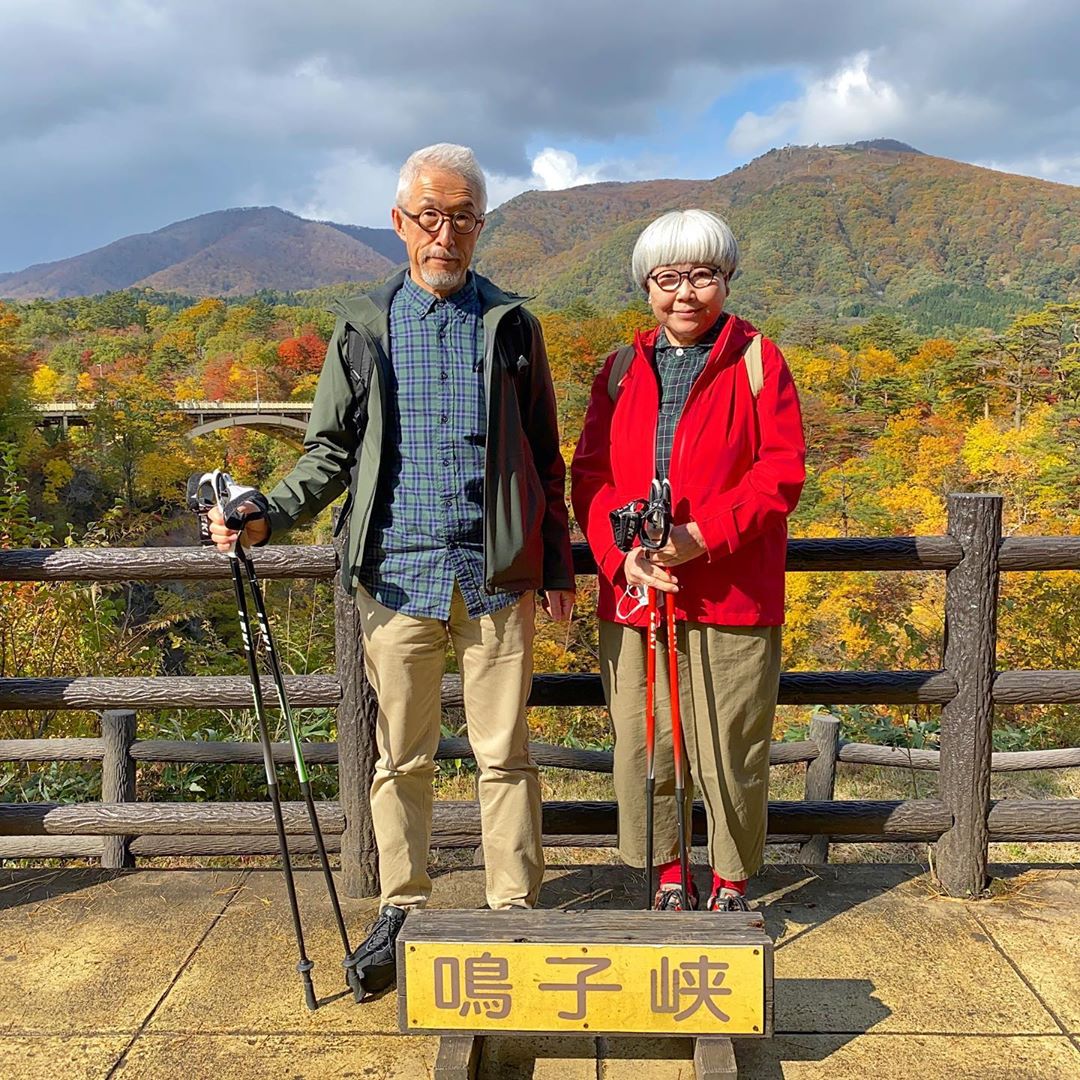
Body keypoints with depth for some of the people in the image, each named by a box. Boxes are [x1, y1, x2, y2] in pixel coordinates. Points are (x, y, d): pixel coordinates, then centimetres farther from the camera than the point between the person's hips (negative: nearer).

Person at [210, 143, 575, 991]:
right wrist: (266, 517, -10)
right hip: (398, 575, 1)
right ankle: (401, 909, 24)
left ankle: (516, 910, 20)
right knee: (401, 756, 9)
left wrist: (558, 566, 8)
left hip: (498, 575, 0)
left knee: (504, 753, 6)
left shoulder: (512, 326, 9)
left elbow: (545, 459, 11)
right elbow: (332, 453, 7)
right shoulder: (363, 329, 8)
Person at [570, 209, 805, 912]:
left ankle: (732, 885, 25)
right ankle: (669, 879, 27)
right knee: (642, 746, 8)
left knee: (729, 752, 3)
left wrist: (703, 537, -18)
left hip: (731, 596, -3)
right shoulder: (623, 370, 11)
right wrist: (622, 553, -10)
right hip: (634, 592, 3)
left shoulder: (757, 362, 1)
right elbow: (591, 473, 7)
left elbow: (782, 472, -6)